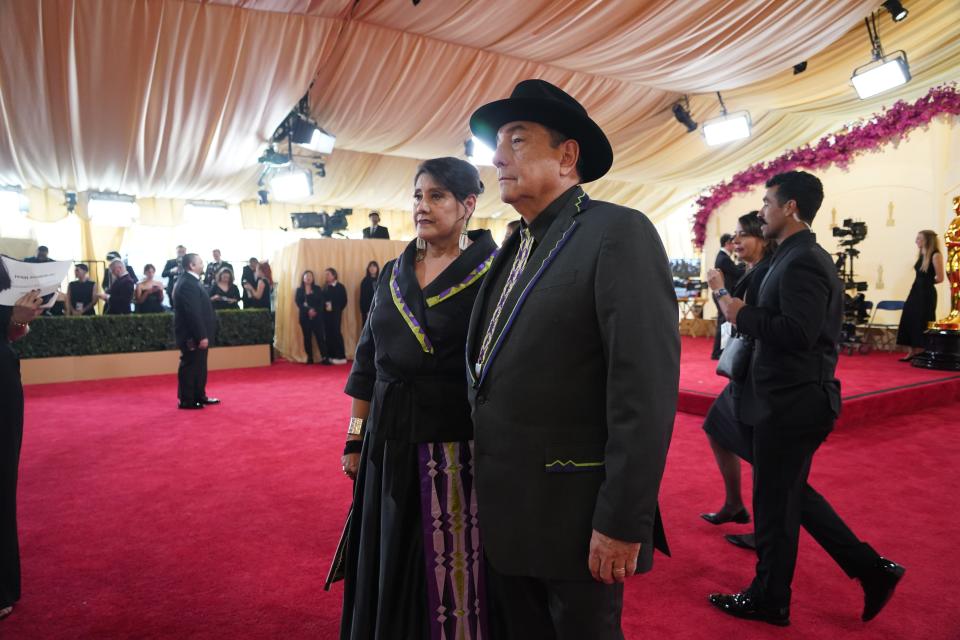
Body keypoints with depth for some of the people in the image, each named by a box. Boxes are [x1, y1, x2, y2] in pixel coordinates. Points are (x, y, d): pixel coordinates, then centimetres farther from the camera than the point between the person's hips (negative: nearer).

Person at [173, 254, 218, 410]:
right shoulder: (188, 283, -20)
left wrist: (203, 335, 18)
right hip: (192, 335, -10)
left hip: (196, 334, 10)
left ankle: (199, 396, 26)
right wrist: (202, 336, -24)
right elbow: (193, 313, -25)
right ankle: (187, 401, 8)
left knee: (198, 366, 17)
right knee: (190, 367, -1)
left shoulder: (191, 281, 13)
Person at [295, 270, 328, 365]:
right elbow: (298, 303, -4)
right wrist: (308, 310, -17)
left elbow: (321, 302, 2)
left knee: (320, 336, -7)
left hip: (317, 316, -1)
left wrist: (315, 311, -14)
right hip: (304, 316, 1)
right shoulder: (299, 290, 7)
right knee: (307, 337, 3)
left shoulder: (317, 289, 9)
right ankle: (310, 358, 9)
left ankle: (324, 357, -10)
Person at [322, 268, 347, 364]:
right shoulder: (325, 287, 15)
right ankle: (331, 356, 9)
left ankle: (341, 357, -5)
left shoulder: (340, 287, 1)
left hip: (335, 314, -5)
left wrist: (334, 308, -14)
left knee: (336, 334, -8)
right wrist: (325, 306, -13)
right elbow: (323, 300, 9)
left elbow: (343, 301, -5)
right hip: (326, 314, 5)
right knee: (328, 335, 3)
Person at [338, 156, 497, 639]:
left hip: (454, 447, -5)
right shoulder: (393, 273, 8)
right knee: (389, 568, 18)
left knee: (452, 569, 9)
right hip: (389, 443, 5)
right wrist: (355, 438, 11)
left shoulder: (492, 272, -8)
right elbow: (368, 361, 12)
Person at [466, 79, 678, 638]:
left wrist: (622, 523, -20)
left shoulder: (618, 233, -14)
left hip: (574, 518, -7)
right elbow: (494, 372, 11)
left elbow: (646, 390, -20)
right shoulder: (516, 248, 11)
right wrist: (487, 497, 10)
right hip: (505, 513, 7)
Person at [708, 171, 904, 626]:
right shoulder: (803, 257, 13)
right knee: (791, 494, 22)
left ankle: (769, 600, 24)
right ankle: (871, 569, 28)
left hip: (791, 403, -10)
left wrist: (740, 314, -19)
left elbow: (797, 333, -29)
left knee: (774, 503, 6)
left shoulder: (801, 261, -19)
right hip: (792, 398, 10)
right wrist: (732, 295, 7)